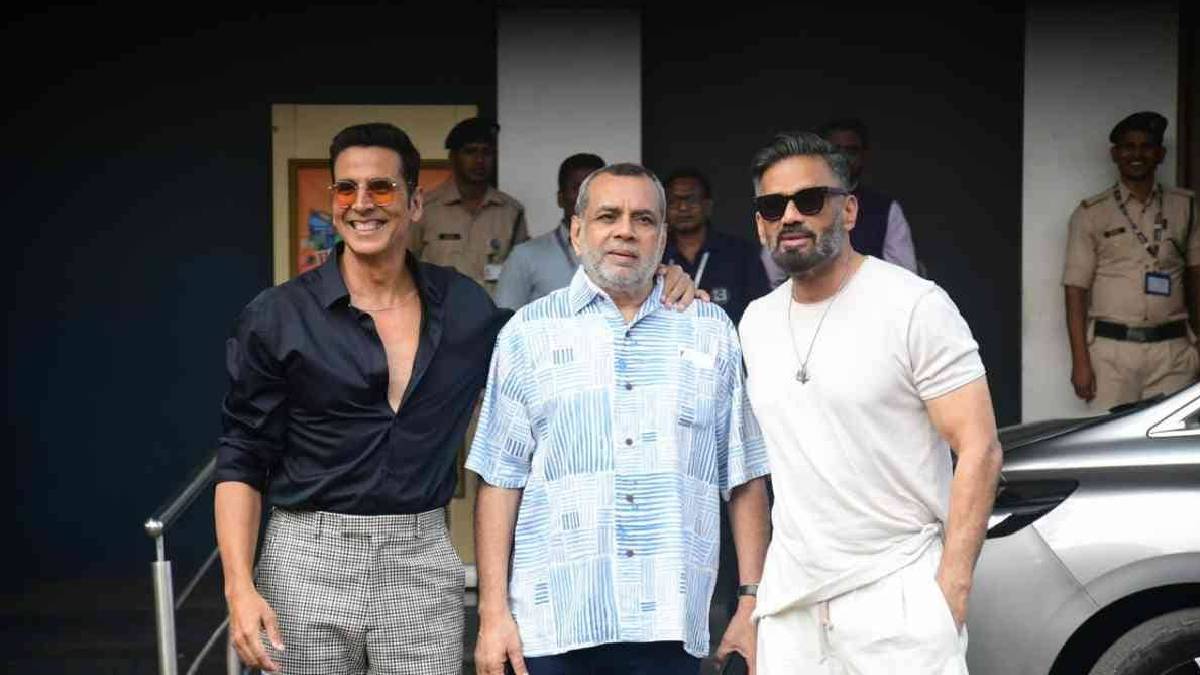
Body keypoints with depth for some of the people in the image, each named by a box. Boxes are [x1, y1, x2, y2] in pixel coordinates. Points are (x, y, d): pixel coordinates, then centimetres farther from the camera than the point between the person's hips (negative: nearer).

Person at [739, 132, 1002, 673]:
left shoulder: (914, 306, -9)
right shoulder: (756, 323, 9)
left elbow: (979, 451, -12)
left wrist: (951, 589, -16)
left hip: (897, 596, -5)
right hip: (788, 602, 5)